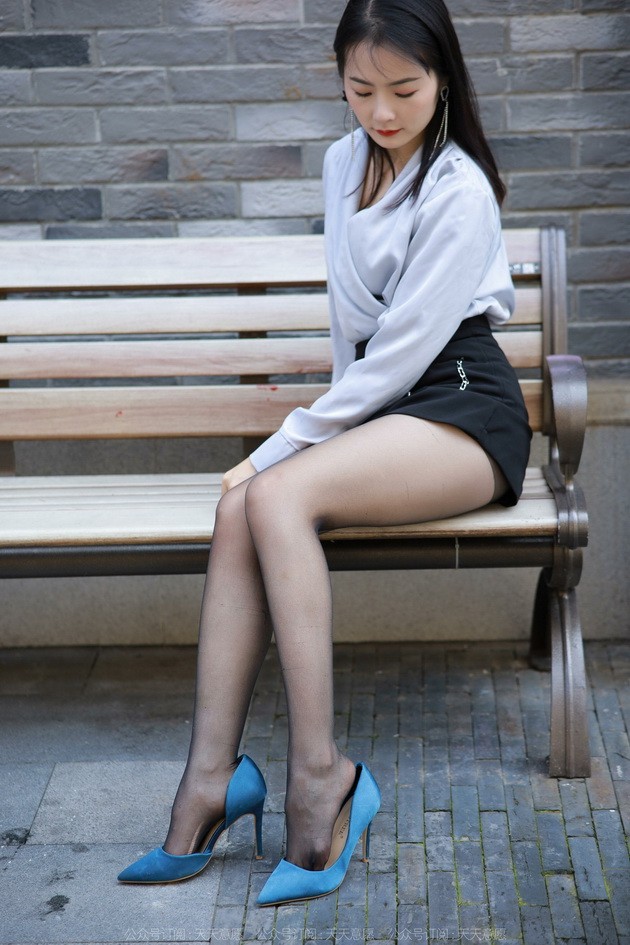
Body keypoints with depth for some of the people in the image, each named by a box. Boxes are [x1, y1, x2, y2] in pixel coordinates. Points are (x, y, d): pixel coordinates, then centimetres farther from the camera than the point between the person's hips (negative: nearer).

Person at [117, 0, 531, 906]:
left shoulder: (459, 193, -12)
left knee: (276, 496, -30)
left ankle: (321, 773, -27)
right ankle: (212, 778, -23)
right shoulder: (345, 163, 11)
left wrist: (288, 445, -15)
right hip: (378, 401, 7)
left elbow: (405, 349, -16)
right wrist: (341, 418, 9)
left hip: (462, 407, -7)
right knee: (239, 509, -21)